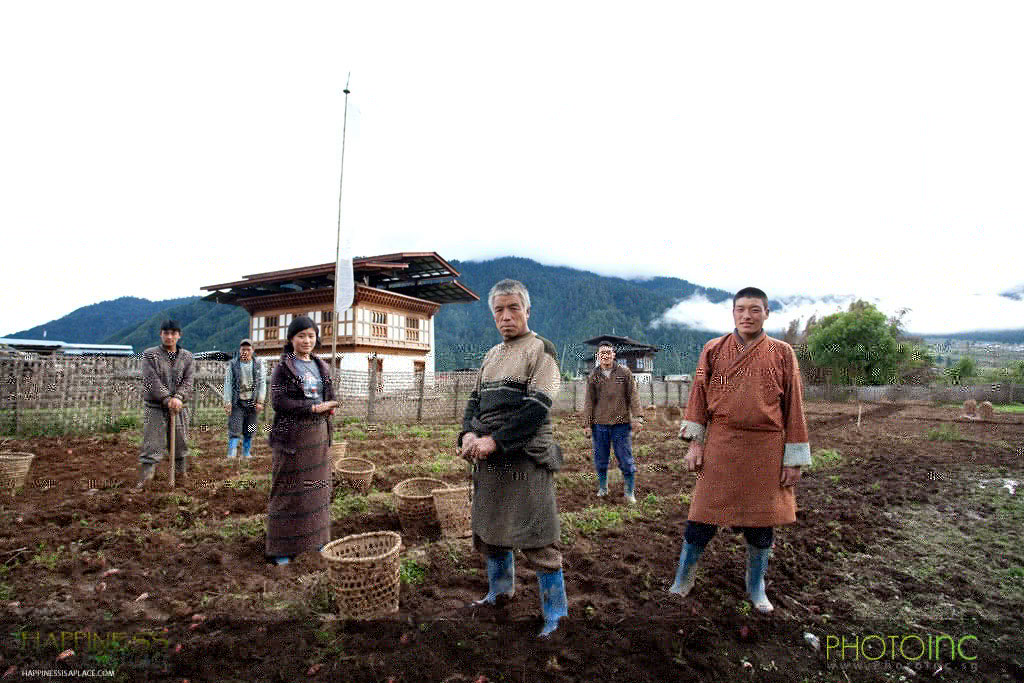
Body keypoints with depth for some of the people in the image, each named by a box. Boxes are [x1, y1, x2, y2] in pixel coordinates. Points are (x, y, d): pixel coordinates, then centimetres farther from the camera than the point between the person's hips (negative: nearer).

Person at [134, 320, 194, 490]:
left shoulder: (187, 357, 8)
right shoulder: (149, 354, 0)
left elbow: (188, 381, -1)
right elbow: (152, 380, -10)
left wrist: (178, 397, -18)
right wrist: (167, 399, -19)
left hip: (180, 408, 3)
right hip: (155, 407, -3)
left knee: (180, 443, 10)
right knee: (152, 444, -5)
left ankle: (180, 475, 24)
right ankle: (144, 478, 2)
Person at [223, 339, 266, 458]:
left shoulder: (258, 364, 4)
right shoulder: (233, 364, 2)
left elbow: (262, 383, 4)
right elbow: (228, 384, 0)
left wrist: (260, 401, -3)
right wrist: (227, 403, -6)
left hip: (252, 402, 1)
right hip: (237, 402, -1)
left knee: (249, 431, 8)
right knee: (234, 430, -6)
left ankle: (246, 454, 20)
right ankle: (231, 455, -5)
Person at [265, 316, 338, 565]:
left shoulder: (321, 367, 12)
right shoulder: (283, 367, -5)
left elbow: (330, 396, 19)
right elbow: (279, 401, -14)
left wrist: (329, 406, -5)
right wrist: (314, 407, -18)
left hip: (318, 433, 6)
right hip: (292, 435, -6)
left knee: (317, 484, 12)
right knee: (288, 489, 0)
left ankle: (314, 537, 26)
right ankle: (282, 547, 12)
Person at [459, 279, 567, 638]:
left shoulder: (540, 350, -6)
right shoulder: (492, 355, 16)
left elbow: (537, 407, -17)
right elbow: (475, 399, 14)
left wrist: (494, 440, -21)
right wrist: (468, 434, -6)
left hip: (526, 457, -7)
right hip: (489, 458, 7)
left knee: (537, 539, -1)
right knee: (489, 528, 20)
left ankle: (554, 613, 18)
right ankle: (500, 591, 43)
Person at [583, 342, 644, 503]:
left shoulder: (624, 372, 4)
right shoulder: (593, 376, 7)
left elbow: (633, 396, 4)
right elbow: (589, 402, 8)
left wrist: (638, 417, -5)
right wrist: (587, 424, 4)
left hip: (621, 424, -1)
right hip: (600, 424, 2)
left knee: (626, 459, 1)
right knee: (600, 459, 10)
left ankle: (629, 492, 15)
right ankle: (602, 488, 28)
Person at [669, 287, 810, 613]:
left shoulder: (782, 353, 1)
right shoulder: (713, 350, 2)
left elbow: (793, 406, 2)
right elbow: (699, 397, 4)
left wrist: (794, 459, 0)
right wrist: (695, 443, -2)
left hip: (766, 451, 1)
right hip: (720, 448, 0)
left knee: (761, 522, 12)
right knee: (702, 517, 5)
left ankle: (756, 588, 36)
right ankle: (683, 581, 26)